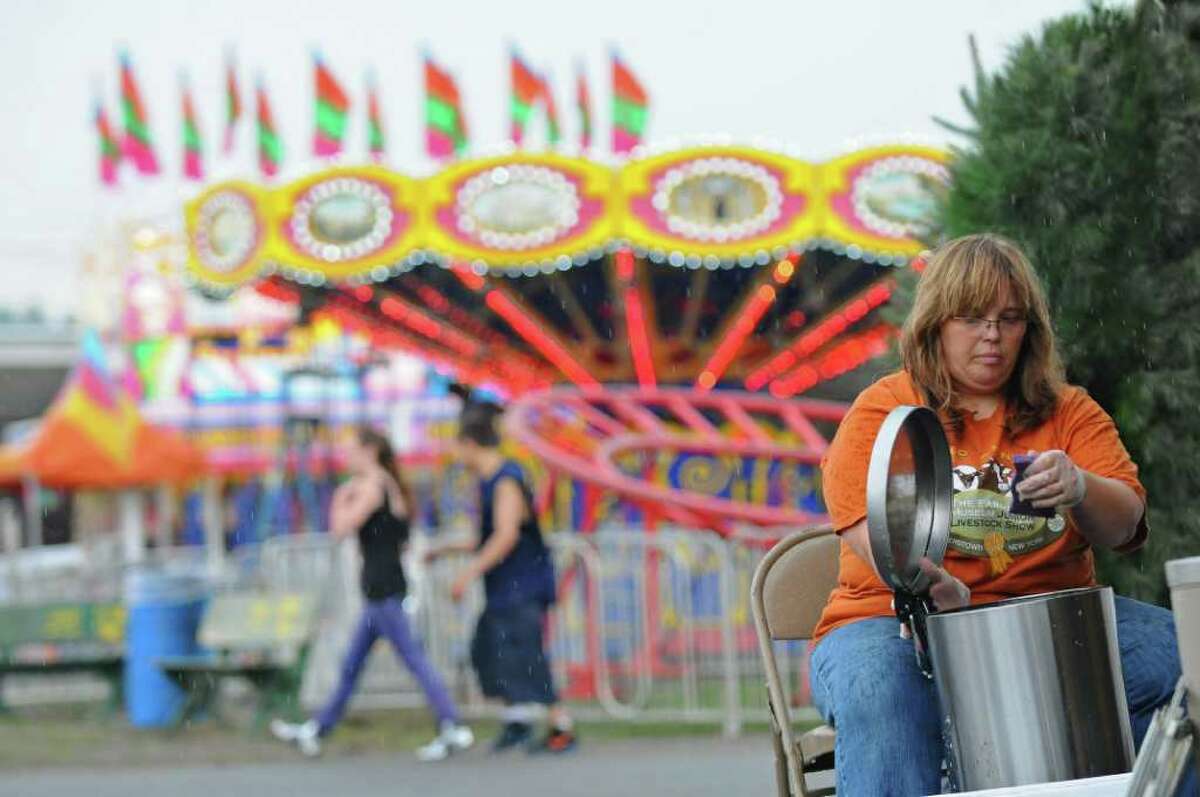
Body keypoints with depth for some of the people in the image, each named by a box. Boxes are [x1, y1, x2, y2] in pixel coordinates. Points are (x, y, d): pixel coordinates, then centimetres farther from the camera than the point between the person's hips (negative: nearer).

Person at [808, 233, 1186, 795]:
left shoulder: (1069, 412, 12)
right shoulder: (883, 410, 4)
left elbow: (1123, 523, -3)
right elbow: (868, 523, -13)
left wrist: (1080, 489, -29)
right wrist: (934, 586, -35)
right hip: (901, 620, -2)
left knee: (1175, 654, -23)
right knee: (878, 691, -37)